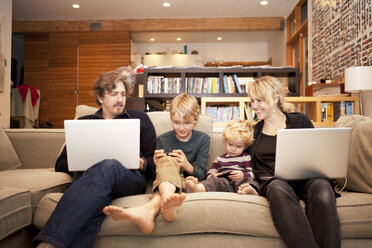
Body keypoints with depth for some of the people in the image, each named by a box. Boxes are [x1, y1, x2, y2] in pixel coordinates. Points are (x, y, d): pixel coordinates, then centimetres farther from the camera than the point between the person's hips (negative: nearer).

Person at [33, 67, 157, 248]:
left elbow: (154, 161, 20)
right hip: (86, 176, 2)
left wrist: (142, 163, -4)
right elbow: (60, 164, 25)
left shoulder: (140, 119, 26)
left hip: (130, 178, -1)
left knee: (108, 165, -41)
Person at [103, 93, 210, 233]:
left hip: (189, 184, -1)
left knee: (167, 162, -35)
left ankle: (150, 208, -65)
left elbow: (201, 174, 3)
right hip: (165, 183, 1)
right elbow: (155, 174, 14)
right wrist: (157, 165, -12)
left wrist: (187, 166, -20)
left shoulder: (203, 139, 12)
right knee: (168, 161, -35)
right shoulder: (162, 140, 16)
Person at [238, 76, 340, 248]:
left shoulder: (300, 121, 16)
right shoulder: (253, 131, 23)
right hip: (272, 181, 1)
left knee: (322, 188, -36)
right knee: (278, 188, -38)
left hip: (305, 179, 0)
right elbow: (253, 168, 18)